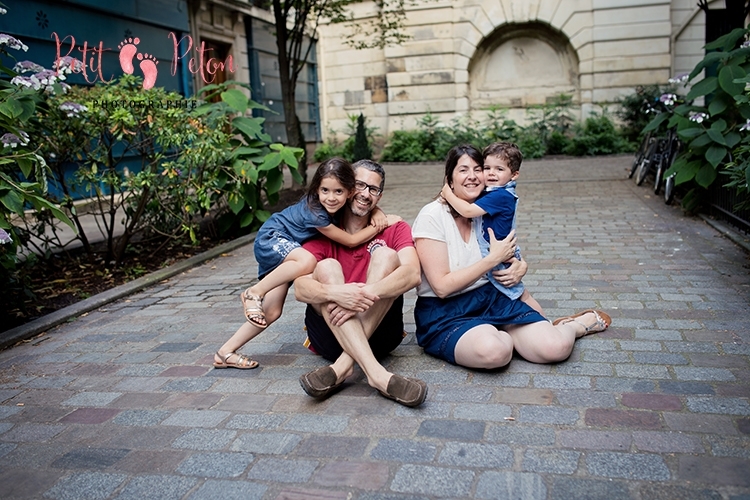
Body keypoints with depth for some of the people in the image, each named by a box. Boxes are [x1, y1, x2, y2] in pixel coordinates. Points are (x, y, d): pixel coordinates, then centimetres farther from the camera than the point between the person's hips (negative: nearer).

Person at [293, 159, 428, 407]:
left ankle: (343, 365, -31)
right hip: (331, 332, 0)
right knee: (327, 267, -23)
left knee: (386, 255, -18)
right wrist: (335, 292, -34)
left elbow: (412, 274, -15)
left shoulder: (394, 229, 7)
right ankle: (376, 372, -41)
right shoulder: (322, 233, 5)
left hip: (378, 329, 0)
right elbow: (300, 288, -12)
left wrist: (366, 294, -32)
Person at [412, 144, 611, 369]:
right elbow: (442, 286, -18)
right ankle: (502, 336, -3)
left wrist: (520, 267, -4)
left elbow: (513, 256, 22)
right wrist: (494, 258, -15)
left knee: (557, 347, -16)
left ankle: (576, 325, 18)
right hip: (443, 314, -5)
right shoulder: (432, 216, -12)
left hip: (491, 297, 5)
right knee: (494, 350, -37)